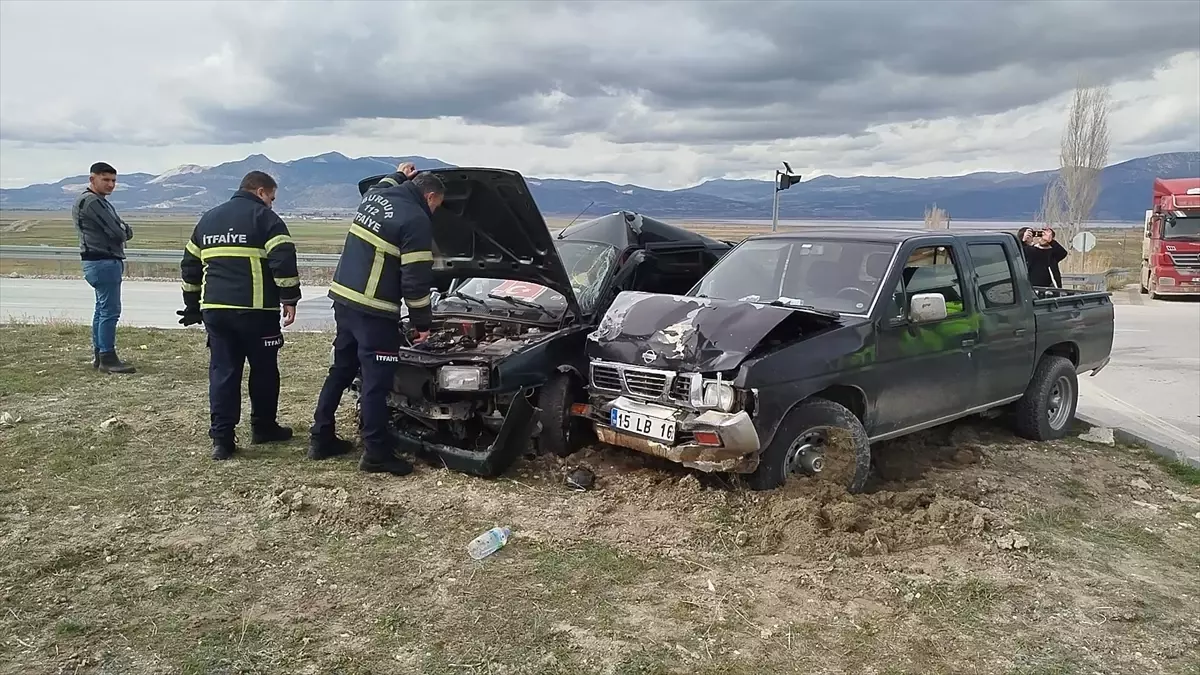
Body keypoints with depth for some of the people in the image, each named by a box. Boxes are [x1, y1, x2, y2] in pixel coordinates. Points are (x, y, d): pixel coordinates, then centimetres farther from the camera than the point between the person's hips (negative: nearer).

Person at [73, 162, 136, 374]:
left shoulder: (101, 201, 20)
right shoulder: (92, 201, -13)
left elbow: (125, 232, 14)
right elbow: (118, 232, -18)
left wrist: (122, 230, -7)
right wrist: (124, 231, 2)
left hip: (104, 261, 11)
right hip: (104, 262, -11)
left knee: (102, 309, 15)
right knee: (110, 310, -9)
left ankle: (99, 354, 23)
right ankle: (107, 358, -7)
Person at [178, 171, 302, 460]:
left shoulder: (208, 218, 19)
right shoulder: (264, 216, -2)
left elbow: (190, 265, 23)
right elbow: (283, 259, -15)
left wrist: (193, 306, 29)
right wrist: (290, 298, -9)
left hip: (214, 309, 6)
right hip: (255, 309, -5)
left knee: (222, 371, 6)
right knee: (263, 369, 10)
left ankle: (222, 438, 2)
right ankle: (263, 427, 21)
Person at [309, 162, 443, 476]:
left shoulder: (376, 195, 10)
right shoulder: (416, 220, -13)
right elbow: (415, 280, -14)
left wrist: (399, 176, 40)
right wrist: (422, 322, -6)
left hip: (344, 299, 9)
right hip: (373, 311, -9)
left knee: (341, 370, 18)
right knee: (376, 381, -2)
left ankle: (321, 438, 26)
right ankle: (377, 453, 5)